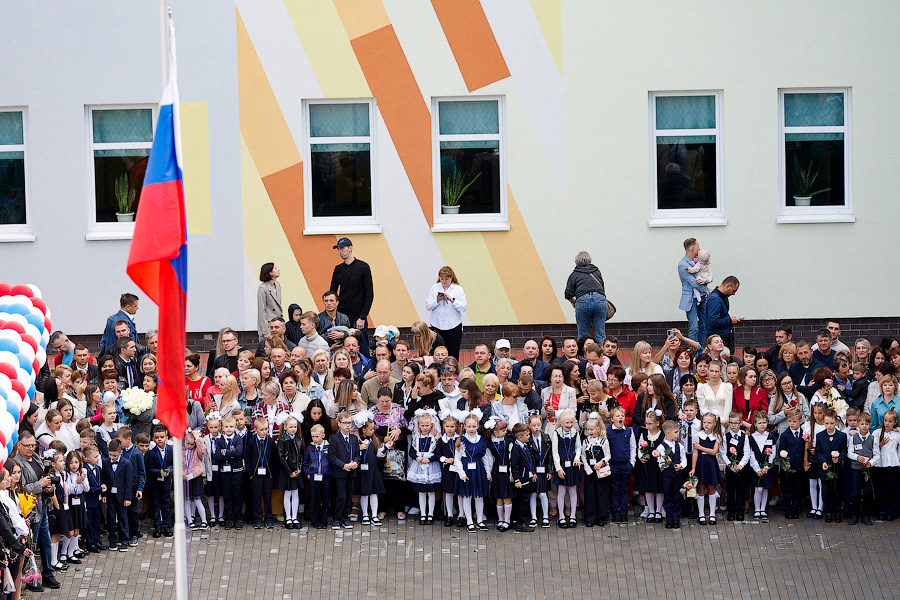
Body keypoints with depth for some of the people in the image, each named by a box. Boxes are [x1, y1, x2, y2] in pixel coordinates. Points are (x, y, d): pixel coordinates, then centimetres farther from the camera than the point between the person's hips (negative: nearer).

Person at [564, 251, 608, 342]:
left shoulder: (574, 274, 18)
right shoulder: (597, 271, 25)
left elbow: (568, 295, 12)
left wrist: (573, 302, 32)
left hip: (583, 300, -2)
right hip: (600, 299, 2)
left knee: (582, 335, 6)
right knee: (600, 335, 4)